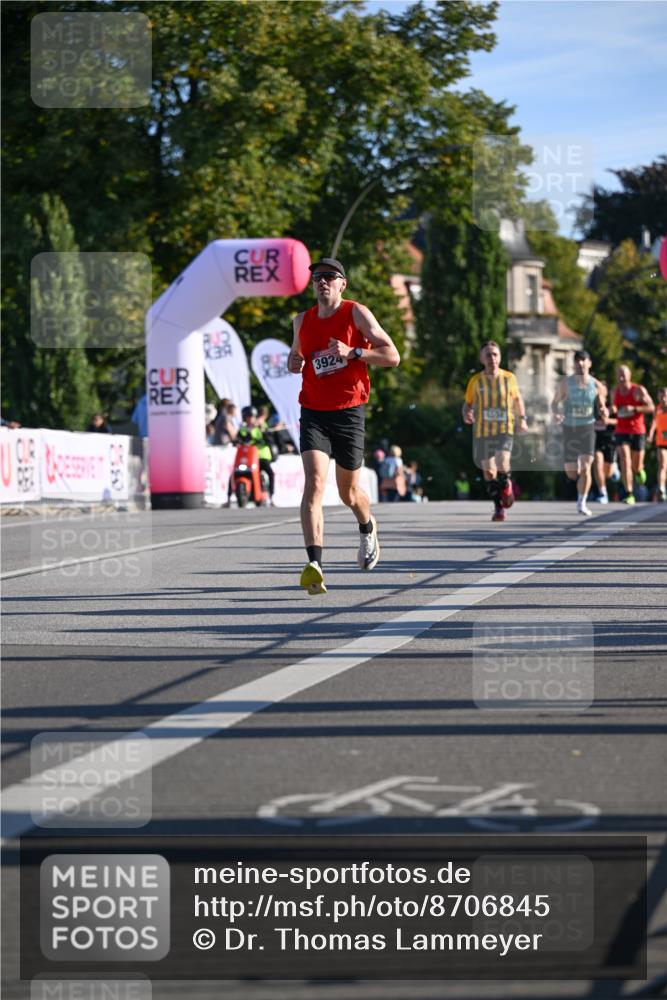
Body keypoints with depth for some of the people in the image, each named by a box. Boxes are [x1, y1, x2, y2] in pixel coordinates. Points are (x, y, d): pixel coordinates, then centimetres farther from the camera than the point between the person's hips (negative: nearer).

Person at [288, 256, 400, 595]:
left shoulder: (357, 313, -3)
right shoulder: (302, 320, 9)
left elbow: (392, 356, -6)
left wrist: (352, 352, -20)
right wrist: (294, 362, 4)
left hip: (349, 413, -2)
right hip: (313, 412, 2)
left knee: (348, 492, 12)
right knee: (314, 483, -19)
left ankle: (368, 529, 48)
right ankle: (314, 565, -28)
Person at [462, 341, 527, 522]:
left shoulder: (509, 378, 2)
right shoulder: (476, 381, 1)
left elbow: (517, 399, 18)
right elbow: (467, 404, 10)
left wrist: (522, 419, 9)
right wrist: (466, 415, -11)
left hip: (504, 429, -2)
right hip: (482, 431, 2)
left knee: (502, 463, -23)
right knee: (488, 471, 5)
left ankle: (506, 486, 10)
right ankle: (499, 507, 21)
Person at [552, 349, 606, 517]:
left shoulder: (596, 385, 0)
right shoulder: (565, 383, -2)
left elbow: (601, 407, 10)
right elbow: (555, 402, 6)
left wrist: (604, 411, -15)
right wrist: (556, 414, -16)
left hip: (587, 427, -1)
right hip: (569, 428, 1)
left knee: (586, 467, -16)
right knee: (571, 474, 4)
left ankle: (581, 504, -11)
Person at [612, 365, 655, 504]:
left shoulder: (639, 390, -8)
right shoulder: (615, 391, 4)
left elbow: (651, 407, -10)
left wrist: (634, 409, -23)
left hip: (637, 432, -2)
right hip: (621, 432, 2)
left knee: (636, 466, 8)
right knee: (625, 462, -17)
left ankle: (639, 471, 48)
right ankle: (629, 495, -18)